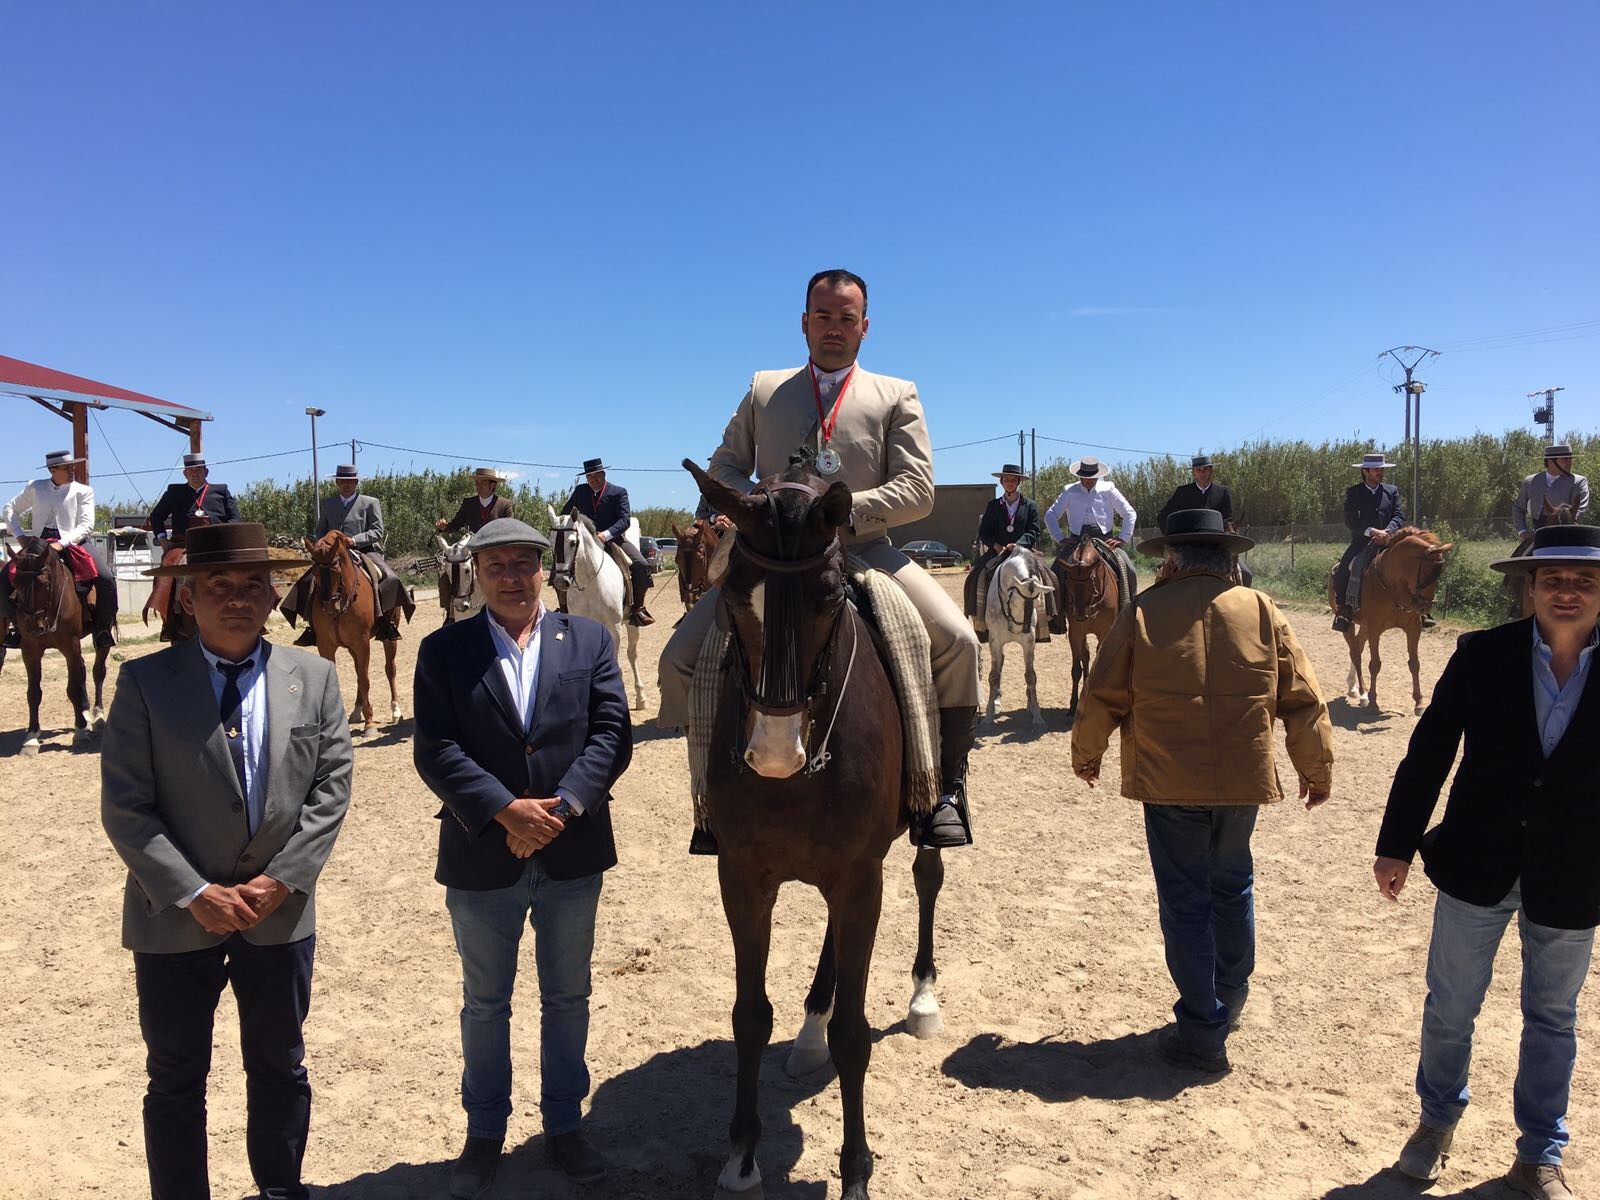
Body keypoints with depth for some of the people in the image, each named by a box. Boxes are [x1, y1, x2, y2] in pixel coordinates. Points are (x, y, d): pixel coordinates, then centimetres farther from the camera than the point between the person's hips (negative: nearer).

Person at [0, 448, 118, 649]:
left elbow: (86, 525, -6)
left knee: (106, 579, -26)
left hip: (73, 542, -2)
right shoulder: (35, 488, 9)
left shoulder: (83, 491, 2)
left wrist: (62, 543, -19)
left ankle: (104, 628, -10)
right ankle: (16, 624, 7)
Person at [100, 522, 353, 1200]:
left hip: (280, 909, 2)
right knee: (175, 1081, 13)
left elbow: (331, 788, -3)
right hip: (176, 914, -2)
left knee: (280, 1068, 18)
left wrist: (281, 879, -12)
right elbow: (125, 808, -10)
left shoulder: (313, 678, -2)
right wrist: (195, 893, -15)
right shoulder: (145, 682, -8)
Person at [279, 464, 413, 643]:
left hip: (364, 552, -3)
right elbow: (320, 531, 21)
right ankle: (313, 625, -3)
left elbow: (377, 531, -1)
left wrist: (354, 540, -15)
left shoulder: (370, 503, 6)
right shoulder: (327, 503, 17)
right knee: (306, 581, -13)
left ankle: (385, 621, -16)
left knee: (389, 579, -28)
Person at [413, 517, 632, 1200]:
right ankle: (484, 1131, 36)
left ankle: (564, 1123, 36)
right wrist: (507, 811, -22)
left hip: (573, 855, 1)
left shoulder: (590, 641, 0)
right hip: (482, 860, -1)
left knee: (567, 998, 16)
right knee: (485, 1005, 16)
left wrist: (560, 807, -19)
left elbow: (612, 736, -7)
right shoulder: (443, 651, -3)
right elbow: (436, 752, -12)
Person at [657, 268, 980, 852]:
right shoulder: (764, 390, 16)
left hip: (864, 551, -1)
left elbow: (918, 489, 0)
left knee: (957, 640, -23)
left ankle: (946, 788, -6)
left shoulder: (896, 396, 10)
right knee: (680, 656, -12)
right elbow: (725, 465, 16)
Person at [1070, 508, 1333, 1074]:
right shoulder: (1262, 610, 0)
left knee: (1185, 901, 7)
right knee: (1232, 887, 23)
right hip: (1243, 780, 3)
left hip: (1168, 783, -3)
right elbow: (1303, 699, 3)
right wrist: (1317, 768, 16)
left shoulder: (1144, 612, -6)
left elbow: (1101, 698, -3)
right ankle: (1229, 1001, 40)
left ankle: (1202, 1033, 13)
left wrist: (1086, 754, 15)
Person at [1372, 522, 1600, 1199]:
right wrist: (1396, 845, -4)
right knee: (1450, 1007, 14)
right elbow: (1428, 753, -5)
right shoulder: (1483, 656, -10)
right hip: (1476, 869, 0)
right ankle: (1438, 1119, 39)